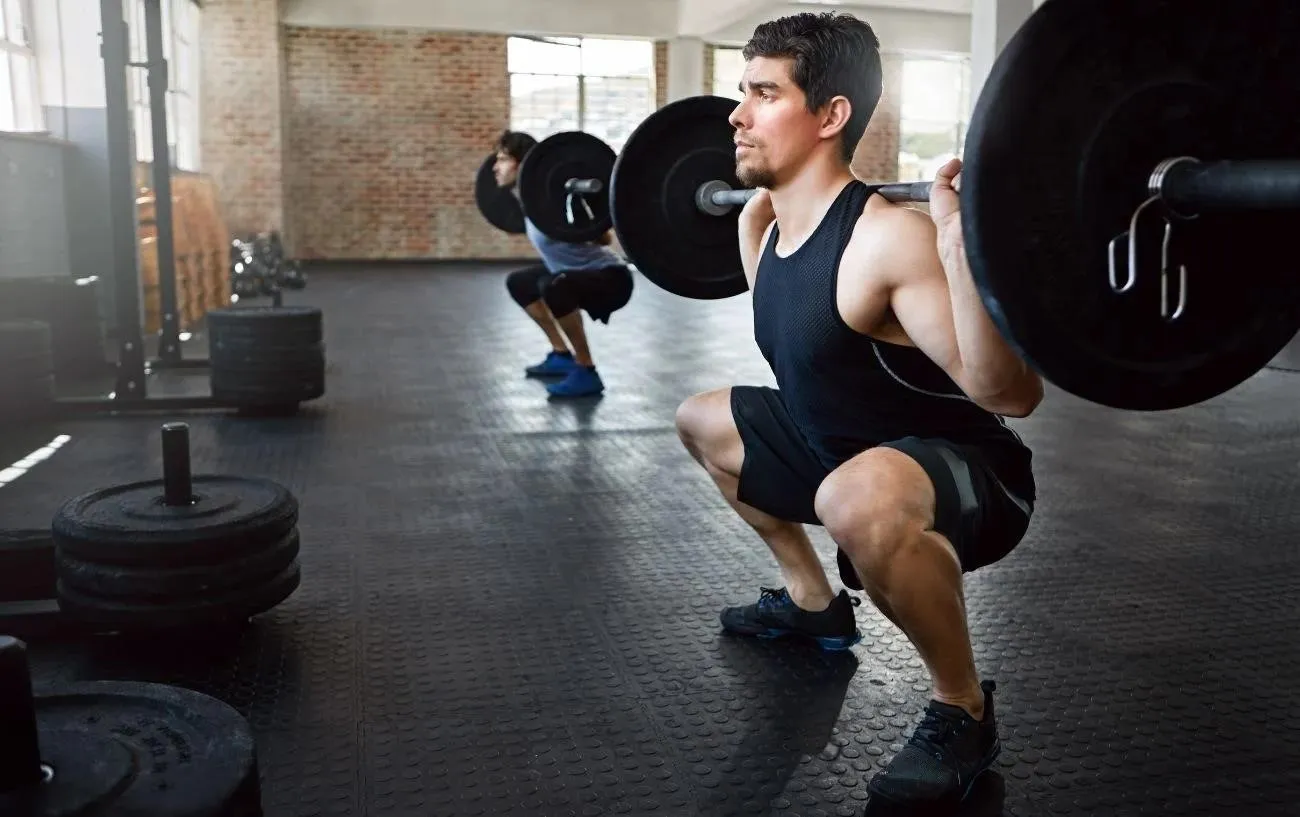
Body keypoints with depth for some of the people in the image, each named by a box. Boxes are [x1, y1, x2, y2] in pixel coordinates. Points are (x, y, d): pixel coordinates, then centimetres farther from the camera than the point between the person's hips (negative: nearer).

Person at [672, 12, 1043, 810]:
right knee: (703, 421, 21)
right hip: (845, 454, 9)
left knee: (859, 499, -43)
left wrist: (958, 244, -44)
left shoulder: (886, 239, -28)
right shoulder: (773, 228, -1)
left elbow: (1010, 394, -34)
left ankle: (963, 710, -14)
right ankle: (813, 598, 30)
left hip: (972, 475, -9)